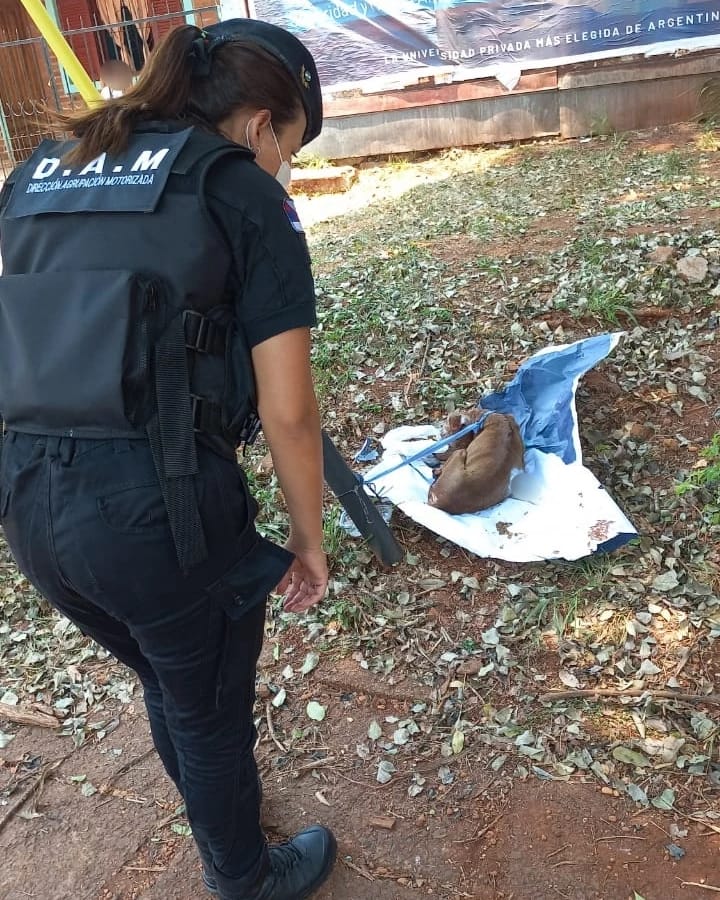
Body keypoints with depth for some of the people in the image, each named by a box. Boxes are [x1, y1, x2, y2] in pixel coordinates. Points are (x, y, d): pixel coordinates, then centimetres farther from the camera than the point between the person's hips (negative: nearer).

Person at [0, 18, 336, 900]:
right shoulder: (246, 195, -4)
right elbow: (286, 409, -8)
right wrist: (309, 538, 5)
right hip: (158, 502, -6)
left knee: (164, 682, 32)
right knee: (211, 707, 22)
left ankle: (214, 819, 61)